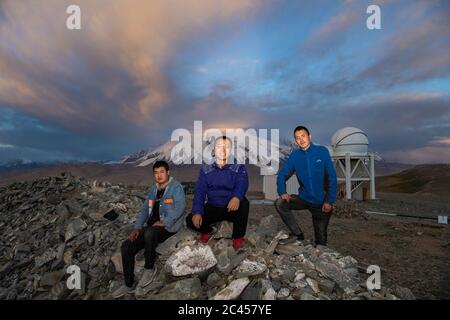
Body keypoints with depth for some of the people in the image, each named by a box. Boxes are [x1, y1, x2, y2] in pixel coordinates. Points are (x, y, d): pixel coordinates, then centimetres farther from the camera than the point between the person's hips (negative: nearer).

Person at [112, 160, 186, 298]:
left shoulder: (176, 187, -6)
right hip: (151, 227, 7)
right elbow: (144, 209, 16)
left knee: (149, 233, -37)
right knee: (126, 246, -7)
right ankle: (129, 285, 8)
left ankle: (150, 268, -11)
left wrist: (164, 222, -25)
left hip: (168, 227, -7)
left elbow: (179, 207, -20)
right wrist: (137, 227, 2)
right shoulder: (152, 189, 17)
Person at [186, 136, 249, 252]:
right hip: (212, 208, 2)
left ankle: (238, 237, -10)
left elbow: (242, 184, -23)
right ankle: (207, 230, 18)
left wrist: (236, 197, -47)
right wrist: (197, 212, -22)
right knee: (190, 220, -18)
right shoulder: (206, 168, 0)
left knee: (244, 203, -33)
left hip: (232, 208, -2)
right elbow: (200, 191, -6)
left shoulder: (238, 167, -6)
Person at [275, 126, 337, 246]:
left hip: (322, 202, -2)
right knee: (279, 203, -20)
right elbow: (282, 174, -1)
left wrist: (329, 201, -15)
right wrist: (282, 192, -18)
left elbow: (332, 177, -10)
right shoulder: (294, 155, -4)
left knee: (321, 239, 5)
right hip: (304, 198, 2)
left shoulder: (322, 151, -10)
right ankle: (298, 234, -6)